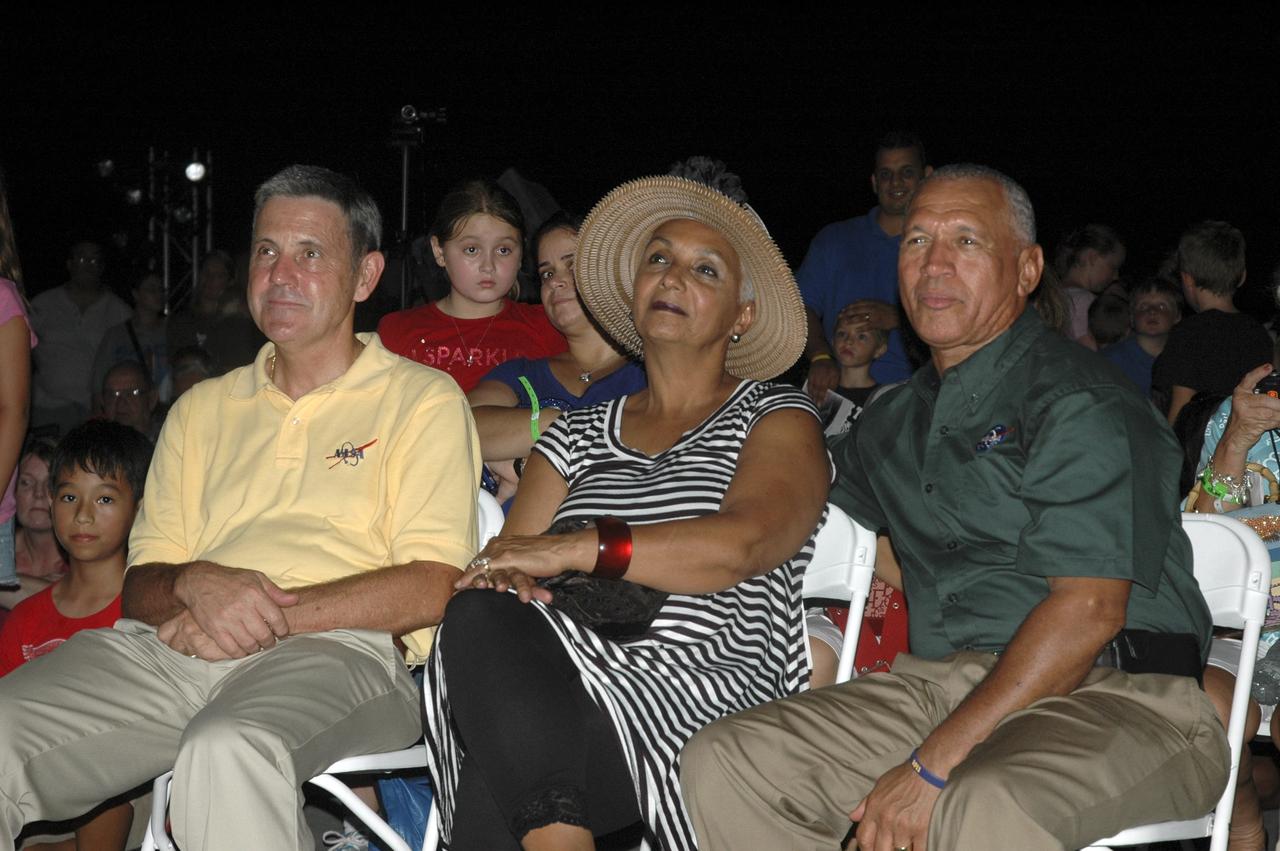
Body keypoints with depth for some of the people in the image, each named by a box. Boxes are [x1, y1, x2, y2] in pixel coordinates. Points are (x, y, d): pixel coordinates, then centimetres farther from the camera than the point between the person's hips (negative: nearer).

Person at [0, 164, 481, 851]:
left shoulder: (424, 400, 12)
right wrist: (195, 583, -6)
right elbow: (139, 589, 19)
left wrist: (271, 615, -10)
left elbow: (431, 589, -1)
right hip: (168, 651, 4)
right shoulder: (202, 409, 26)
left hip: (336, 649, -4)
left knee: (229, 750, -39)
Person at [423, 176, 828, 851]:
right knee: (477, 620, -31)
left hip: (703, 687, -4)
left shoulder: (777, 418, 12)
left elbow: (746, 542, -9)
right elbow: (512, 555, 16)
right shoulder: (576, 435, 26)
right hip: (556, 691, 5)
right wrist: (501, 577, -10)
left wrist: (574, 548, -15)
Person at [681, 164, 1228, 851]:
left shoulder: (1082, 404, -6)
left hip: (1111, 692, -7)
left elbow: (1087, 609, -17)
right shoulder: (894, 420, 20)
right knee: (723, 764, -12)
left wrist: (934, 764, -20)